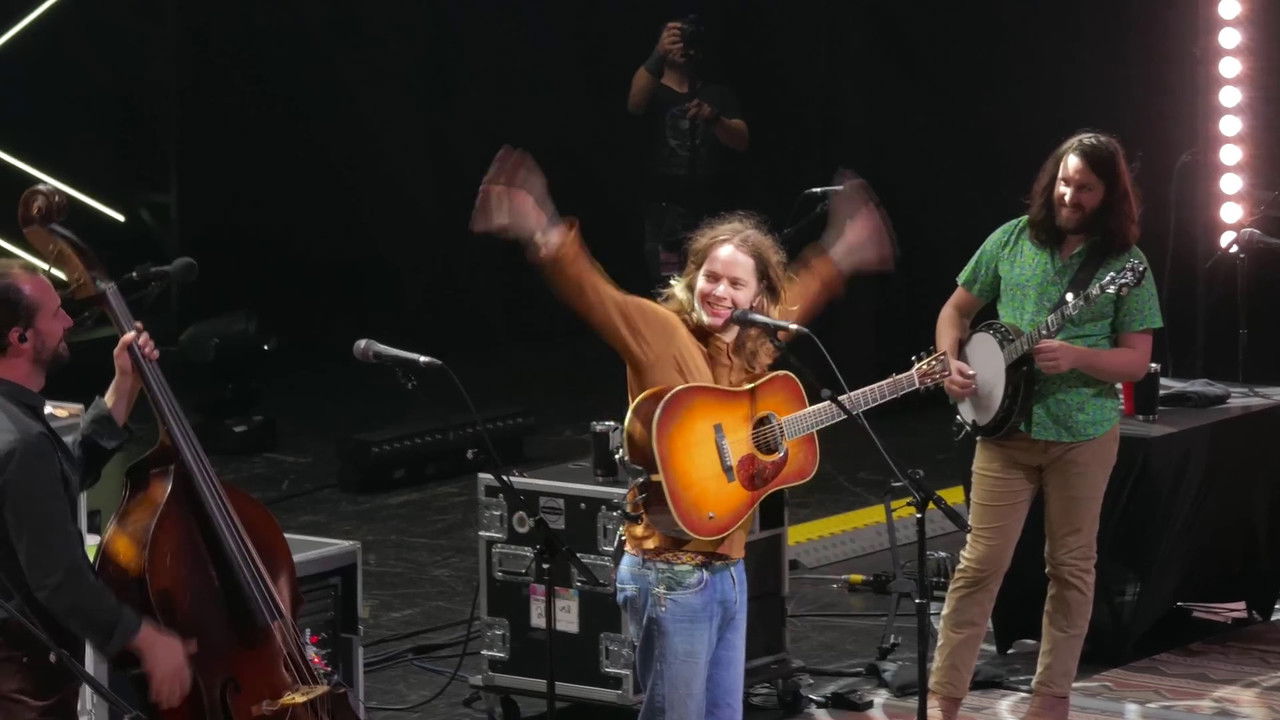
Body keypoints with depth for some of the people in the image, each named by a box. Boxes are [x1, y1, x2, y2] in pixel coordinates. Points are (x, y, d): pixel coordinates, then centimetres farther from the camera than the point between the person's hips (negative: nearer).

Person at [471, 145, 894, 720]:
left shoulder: (752, 345, 9)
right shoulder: (659, 331, -11)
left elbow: (795, 298, 31)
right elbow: (593, 295, -29)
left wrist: (840, 252, 40)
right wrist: (544, 235, -45)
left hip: (727, 568, 8)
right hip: (672, 574, -8)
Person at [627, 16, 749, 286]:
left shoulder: (720, 94, 15)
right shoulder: (653, 92, 9)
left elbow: (742, 141, -1)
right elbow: (634, 103, -16)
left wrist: (713, 118, -24)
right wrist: (657, 55, -34)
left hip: (714, 213, 2)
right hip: (665, 215, -1)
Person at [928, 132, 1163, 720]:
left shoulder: (1125, 263, -5)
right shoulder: (1011, 240, 1)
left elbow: (1136, 361, -7)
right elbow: (957, 310, 11)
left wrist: (1075, 356, -24)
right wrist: (951, 363, -8)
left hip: (1085, 434, 0)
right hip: (1006, 428, 1)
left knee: (1071, 565, 9)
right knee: (981, 562, -2)